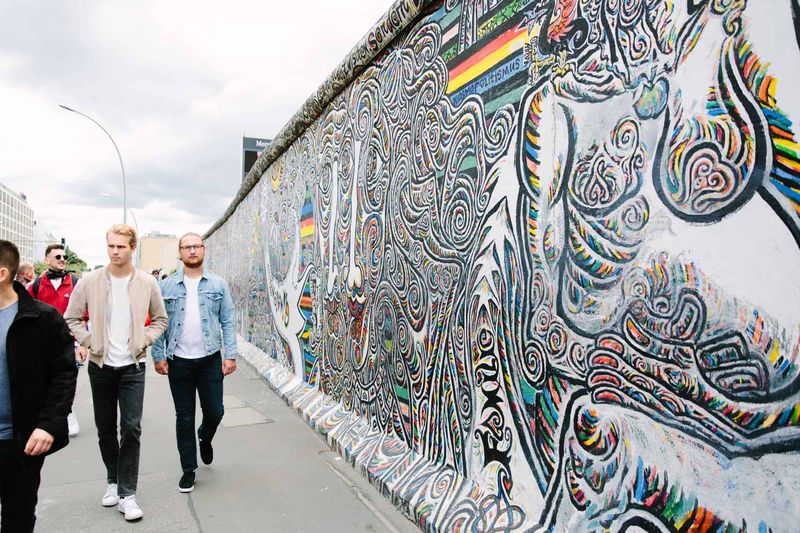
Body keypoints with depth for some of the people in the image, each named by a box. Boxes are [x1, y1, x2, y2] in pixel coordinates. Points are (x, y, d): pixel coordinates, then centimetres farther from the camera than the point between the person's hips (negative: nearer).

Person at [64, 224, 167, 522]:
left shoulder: (147, 283, -3)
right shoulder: (89, 282, -4)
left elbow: (160, 319, 8)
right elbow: (71, 319, 4)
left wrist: (144, 341, -5)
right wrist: (90, 342, -6)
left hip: (132, 366, -1)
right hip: (100, 366, 1)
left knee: (131, 428, -5)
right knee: (105, 428, 13)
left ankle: (127, 494, 4)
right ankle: (114, 481, 33)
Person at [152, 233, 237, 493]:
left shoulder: (218, 284, 2)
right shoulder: (167, 286, 2)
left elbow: (228, 322, 0)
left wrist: (230, 355, -7)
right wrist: (158, 356, -3)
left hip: (210, 359, 0)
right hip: (179, 361, 0)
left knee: (215, 411, 5)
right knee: (184, 417, 8)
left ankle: (205, 438, 40)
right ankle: (188, 470, 23)